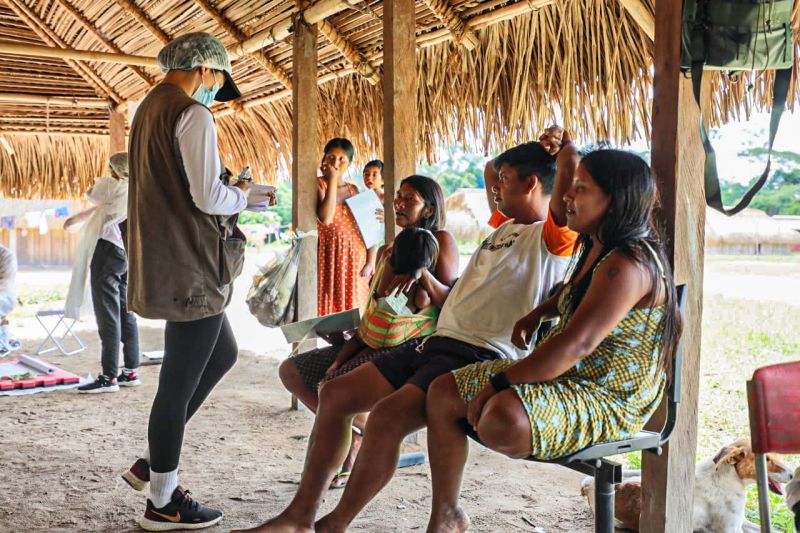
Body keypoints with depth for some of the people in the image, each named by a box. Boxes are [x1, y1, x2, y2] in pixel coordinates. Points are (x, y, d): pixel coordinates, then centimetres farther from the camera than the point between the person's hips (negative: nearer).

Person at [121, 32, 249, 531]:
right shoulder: (192, 115, -13)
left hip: (163, 262, 10)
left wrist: (228, 189, 14)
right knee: (179, 384, 0)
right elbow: (208, 196, -20)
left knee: (223, 353, 21)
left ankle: (154, 461, 26)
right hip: (190, 266, -10)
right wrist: (242, 196, -1)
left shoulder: (149, 109, 17)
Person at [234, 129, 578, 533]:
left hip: (485, 356, -10)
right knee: (335, 393, 2)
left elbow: (568, 173, -19)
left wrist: (559, 144, -3)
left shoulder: (551, 236, -4)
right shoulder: (503, 230, 24)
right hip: (438, 343, 10)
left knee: (388, 415, -31)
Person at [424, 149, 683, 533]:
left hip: (608, 400, -10)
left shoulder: (629, 264, -22)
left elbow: (578, 343, -29)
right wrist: (536, 314, 17)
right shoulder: (595, 249, 10)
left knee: (503, 420, -41)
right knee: (444, 392, 4)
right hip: (568, 376, 11)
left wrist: (499, 382, -25)